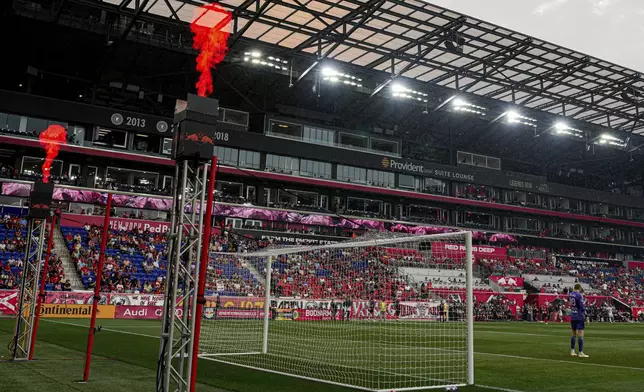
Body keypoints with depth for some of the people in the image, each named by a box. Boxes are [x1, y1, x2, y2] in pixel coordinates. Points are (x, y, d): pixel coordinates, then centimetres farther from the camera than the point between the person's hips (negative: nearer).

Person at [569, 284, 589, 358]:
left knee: (574, 334, 16)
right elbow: (582, 307, -15)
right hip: (579, 317, -7)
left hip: (572, 317, 7)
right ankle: (580, 353, -3)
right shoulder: (579, 295, -15)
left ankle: (572, 351, 19)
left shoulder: (570, 294, 6)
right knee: (580, 335, -3)